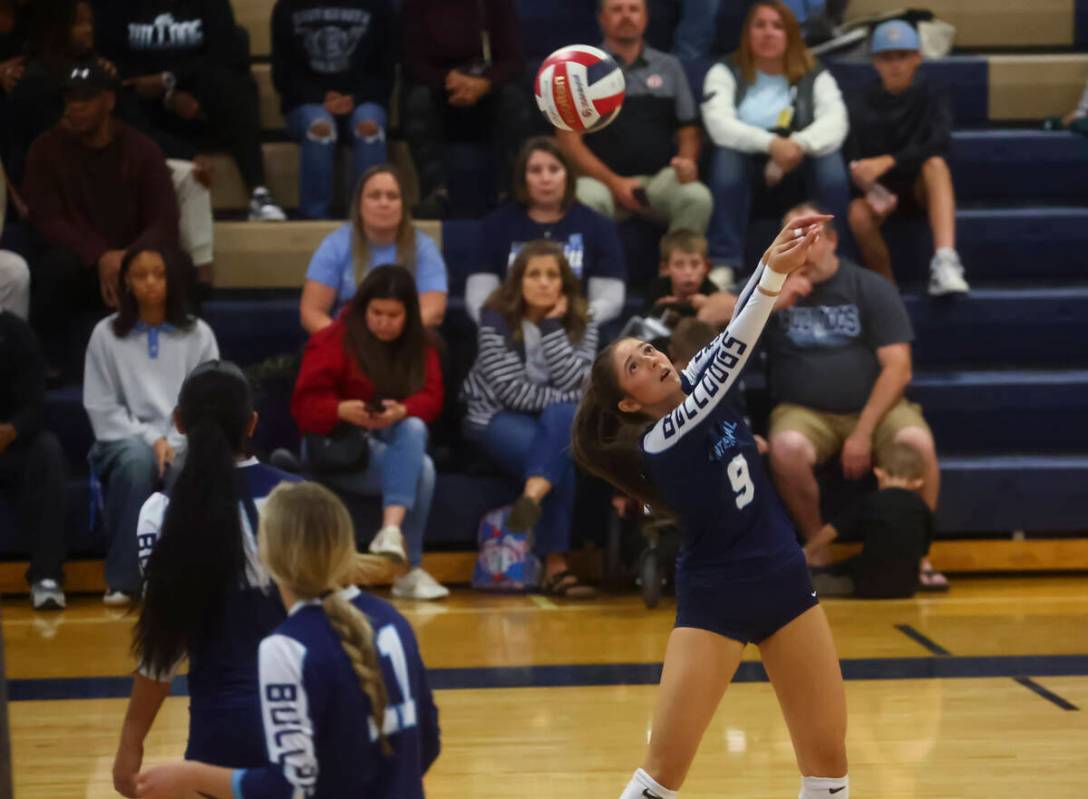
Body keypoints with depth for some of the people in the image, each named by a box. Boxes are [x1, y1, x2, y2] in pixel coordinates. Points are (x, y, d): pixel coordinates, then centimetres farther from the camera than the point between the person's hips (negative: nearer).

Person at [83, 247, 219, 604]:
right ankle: (122, 580, -31)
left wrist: (174, 444, -12)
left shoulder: (198, 334, 11)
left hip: (184, 443, 1)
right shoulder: (106, 334, 8)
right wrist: (150, 439, -11)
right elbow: (102, 407, 2)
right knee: (138, 460, -38)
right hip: (126, 438, -1)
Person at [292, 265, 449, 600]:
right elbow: (306, 404, -13)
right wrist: (343, 410, -36)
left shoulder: (420, 344, 6)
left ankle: (392, 530, -45)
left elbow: (432, 397, -6)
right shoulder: (333, 341, -8)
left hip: (396, 445, 4)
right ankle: (408, 569, -33)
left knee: (414, 429, -33)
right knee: (421, 469, -31)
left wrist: (402, 411, -30)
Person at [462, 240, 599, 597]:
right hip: (497, 419, -3)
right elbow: (511, 390, -15)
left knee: (562, 417, -35)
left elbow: (572, 383, -15)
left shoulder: (582, 325, 2)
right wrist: (566, 400, -14)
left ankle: (532, 497, -51)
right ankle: (555, 566, -37)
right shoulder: (496, 320, -7)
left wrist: (552, 326, -16)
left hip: (557, 420, 3)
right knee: (559, 457, -32)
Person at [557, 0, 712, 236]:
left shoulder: (669, 67, 17)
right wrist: (614, 183, -12)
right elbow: (569, 140, 2)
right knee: (585, 199, -37)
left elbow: (688, 131, 17)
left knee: (697, 198, -31)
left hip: (661, 178, 2)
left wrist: (687, 161, -8)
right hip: (601, 178, -2)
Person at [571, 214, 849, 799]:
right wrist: (774, 273, -38)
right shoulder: (659, 442, -19)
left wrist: (780, 262, -27)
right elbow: (731, 354, -30)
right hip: (713, 604, -6)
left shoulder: (695, 389, -1)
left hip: (785, 588, 6)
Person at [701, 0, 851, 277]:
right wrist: (771, 144, -33)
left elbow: (835, 124, -13)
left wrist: (797, 145, -34)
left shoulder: (816, 78, 6)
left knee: (830, 156, -29)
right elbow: (719, 124, -17)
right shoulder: (725, 74, 3)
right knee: (728, 153, -32)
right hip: (746, 175, -1)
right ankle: (723, 265, -33)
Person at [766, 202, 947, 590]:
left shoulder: (871, 288, 5)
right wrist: (771, 305, -15)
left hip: (873, 409, 0)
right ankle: (817, 553, -16)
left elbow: (898, 368, -2)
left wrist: (863, 433, -13)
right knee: (786, 447, -35)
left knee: (917, 442, -32)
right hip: (804, 412, 0)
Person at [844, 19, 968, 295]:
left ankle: (945, 262, -49)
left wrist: (888, 162, -34)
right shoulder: (863, 105, 0)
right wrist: (869, 191, -30)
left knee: (935, 162, -34)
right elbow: (853, 161, -8)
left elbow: (938, 143, -22)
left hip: (922, 188, 0)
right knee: (858, 214, -34)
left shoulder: (931, 97, -2)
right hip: (881, 189, 0)